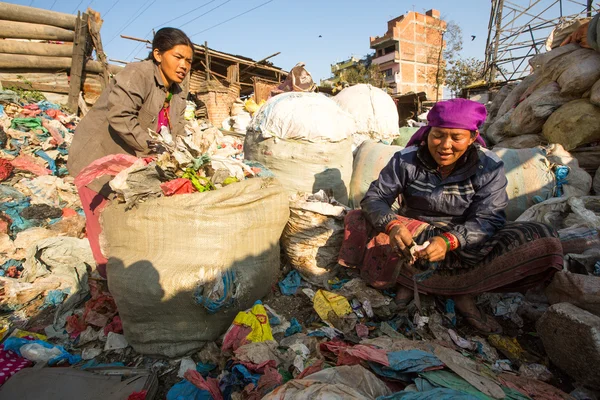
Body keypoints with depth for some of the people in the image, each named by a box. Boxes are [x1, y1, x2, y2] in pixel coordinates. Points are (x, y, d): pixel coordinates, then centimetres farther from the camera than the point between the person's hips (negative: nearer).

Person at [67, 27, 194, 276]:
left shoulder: (179, 92, 3)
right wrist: (152, 149, -30)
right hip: (99, 157, -7)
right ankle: (110, 273, 16)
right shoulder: (137, 74, -21)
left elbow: (175, 130, 1)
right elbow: (120, 117, -31)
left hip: (133, 162, 7)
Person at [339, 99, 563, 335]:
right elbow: (374, 197, -15)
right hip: (414, 238, 0)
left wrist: (449, 241, -39)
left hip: (465, 248, 1)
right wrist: (392, 224, -38)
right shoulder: (406, 160, -10)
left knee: (543, 242, -21)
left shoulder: (489, 167, -10)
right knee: (359, 220, -28)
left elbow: (487, 220, -18)